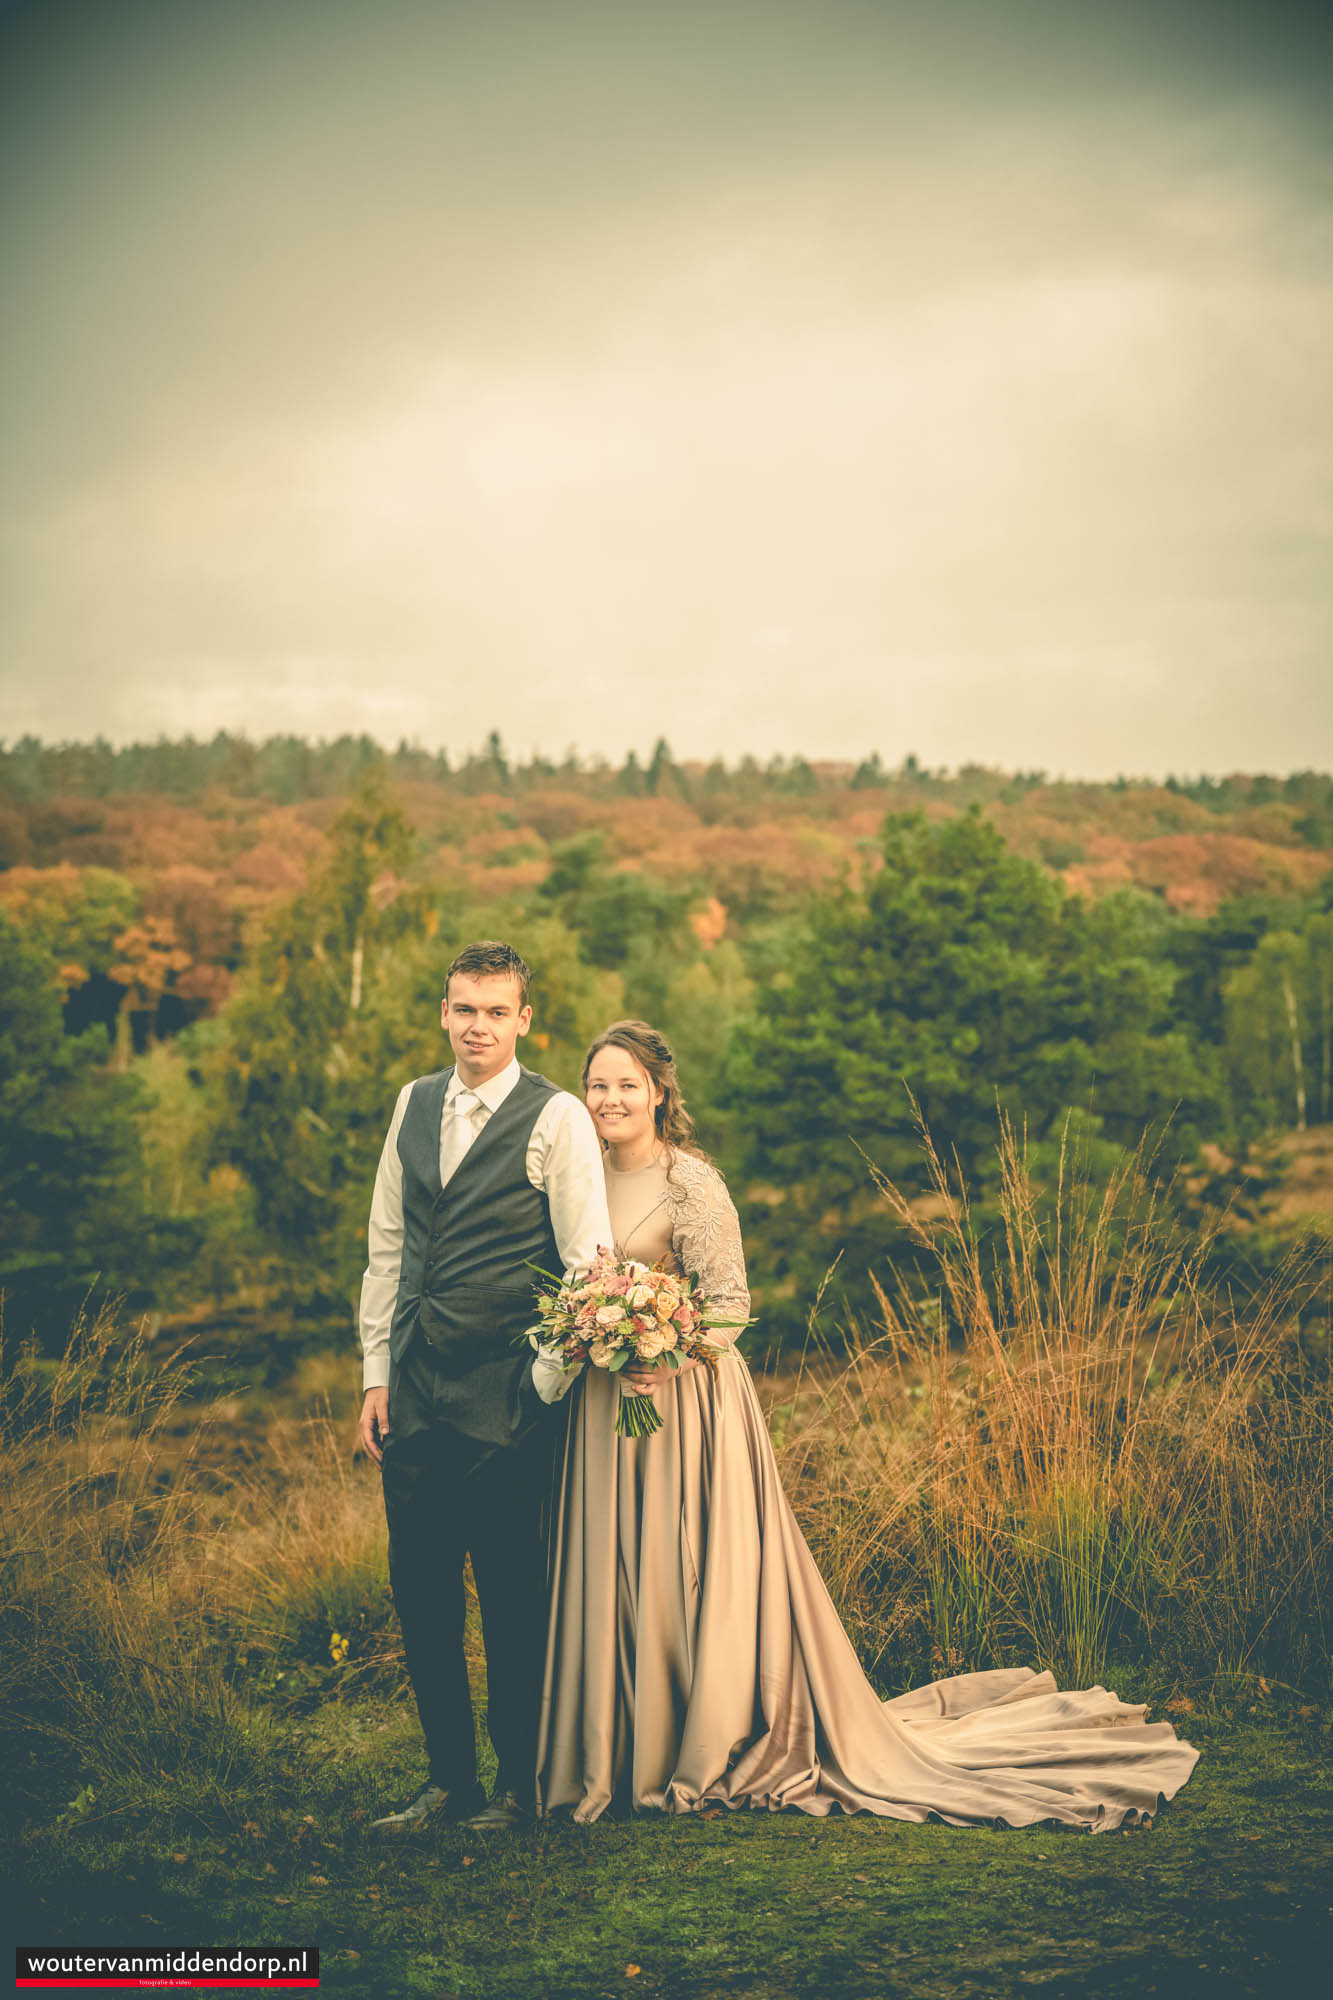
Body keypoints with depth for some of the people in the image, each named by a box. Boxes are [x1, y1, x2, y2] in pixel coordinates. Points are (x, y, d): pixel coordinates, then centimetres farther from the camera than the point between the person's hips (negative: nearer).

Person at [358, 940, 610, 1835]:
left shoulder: (557, 1118, -6)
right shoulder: (414, 1104, 11)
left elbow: (589, 1260, -7)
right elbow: (388, 1246, 14)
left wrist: (547, 1384, -8)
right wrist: (377, 1371, 10)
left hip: (504, 1390, -5)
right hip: (416, 1384, 5)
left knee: (512, 1595, 3)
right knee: (421, 1589, 8)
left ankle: (517, 1785, 18)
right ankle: (448, 1778, 21)